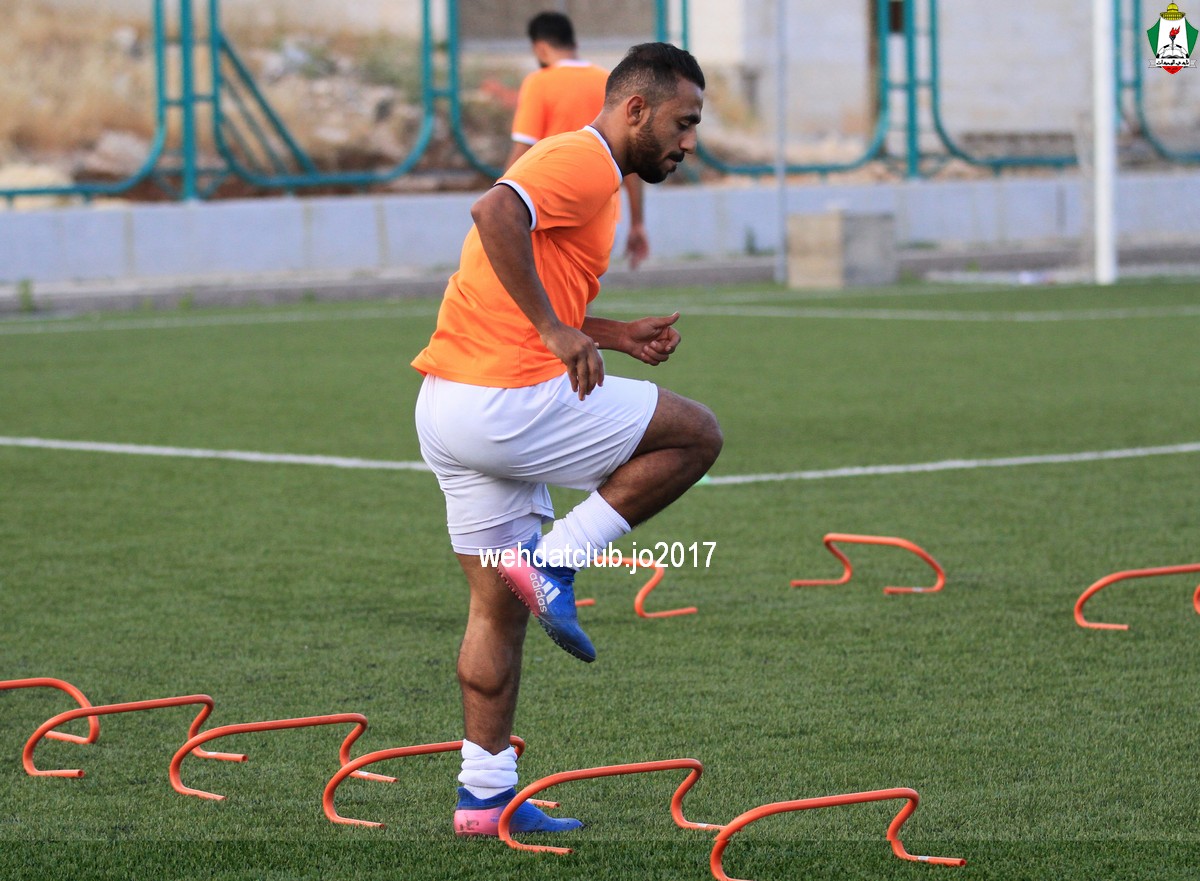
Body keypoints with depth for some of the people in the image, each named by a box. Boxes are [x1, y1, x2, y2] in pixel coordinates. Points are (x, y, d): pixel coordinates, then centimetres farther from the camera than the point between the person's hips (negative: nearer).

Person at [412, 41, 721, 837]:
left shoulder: (578, 165, 24)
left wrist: (614, 337, 17)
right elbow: (496, 212, -27)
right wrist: (556, 330, -23)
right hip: (509, 404, -10)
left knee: (497, 606, 14)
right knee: (696, 436, 1)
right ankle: (554, 562, -3)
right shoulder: (585, 162, -8)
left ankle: (485, 795, 16)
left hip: (446, 406, 10)